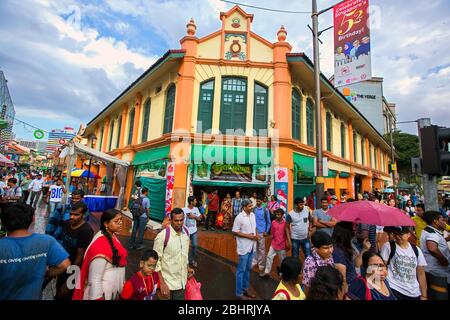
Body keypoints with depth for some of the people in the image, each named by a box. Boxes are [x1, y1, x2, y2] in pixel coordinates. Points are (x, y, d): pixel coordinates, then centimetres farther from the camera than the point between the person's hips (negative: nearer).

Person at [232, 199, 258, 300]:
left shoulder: (253, 215, 3)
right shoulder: (239, 217, -18)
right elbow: (235, 232, -16)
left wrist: (256, 234, -3)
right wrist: (248, 236, -19)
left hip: (252, 246, 7)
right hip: (244, 247, -7)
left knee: (248, 269, 20)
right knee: (241, 270, 6)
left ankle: (245, 289, 36)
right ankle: (239, 293, 20)